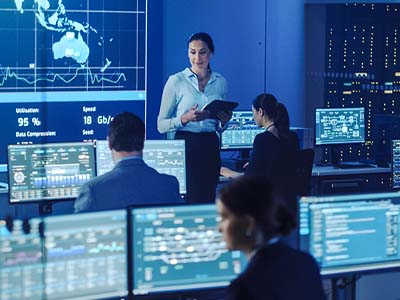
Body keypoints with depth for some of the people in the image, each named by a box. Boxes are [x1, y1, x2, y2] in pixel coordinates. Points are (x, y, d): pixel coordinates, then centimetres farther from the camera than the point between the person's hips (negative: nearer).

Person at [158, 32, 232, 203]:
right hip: (185, 146, -4)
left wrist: (223, 121, -2)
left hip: (210, 148, 4)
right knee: (188, 202, -9)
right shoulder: (176, 81, -2)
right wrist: (185, 118, -20)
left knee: (208, 201, 3)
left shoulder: (220, 82, 10)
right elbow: (161, 125, -3)